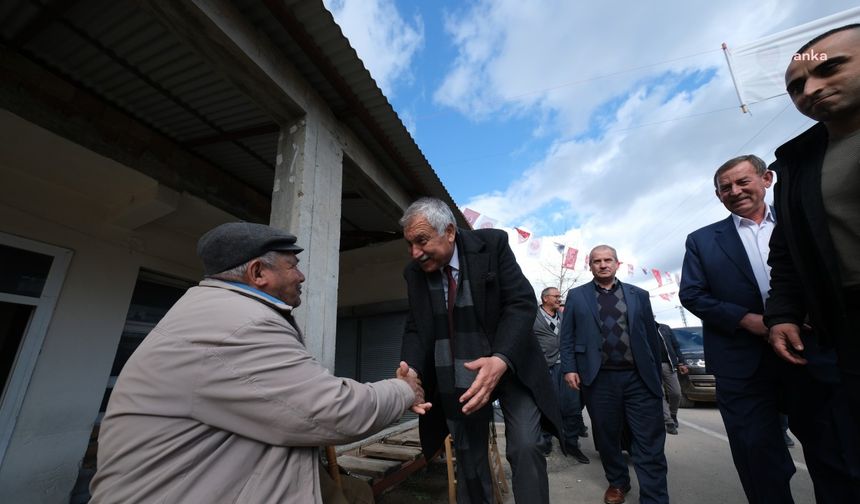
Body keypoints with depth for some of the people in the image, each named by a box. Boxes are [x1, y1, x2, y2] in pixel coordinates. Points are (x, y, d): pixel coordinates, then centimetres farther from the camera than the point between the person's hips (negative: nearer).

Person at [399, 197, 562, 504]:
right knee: (468, 457, 14)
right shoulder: (414, 272, -3)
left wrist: (501, 360, -33)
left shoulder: (492, 244, -14)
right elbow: (415, 328, -1)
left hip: (509, 366, -2)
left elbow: (522, 303, -18)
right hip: (455, 379, 3)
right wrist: (411, 369, -21)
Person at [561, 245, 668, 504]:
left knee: (650, 443, 2)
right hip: (598, 379, 0)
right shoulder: (576, 296, 6)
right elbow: (567, 336, 4)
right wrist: (569, 368, -4)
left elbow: (652, 336, 11)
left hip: (639, 378, 1)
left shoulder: (638, 295, 10)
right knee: (607, 437, 13)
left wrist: (656, 374, 10)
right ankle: (617, 483, 35)